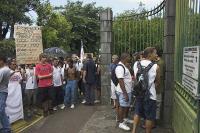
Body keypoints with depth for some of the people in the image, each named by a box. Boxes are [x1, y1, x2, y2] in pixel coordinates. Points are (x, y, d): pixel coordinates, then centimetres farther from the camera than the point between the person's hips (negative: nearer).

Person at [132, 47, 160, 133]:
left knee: (137, 112, 21)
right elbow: (157, 82, -1)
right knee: (149, 117, 10)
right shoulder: (155, 66, -12)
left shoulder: (136, 64, 0)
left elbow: (135, 78, 7)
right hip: (150, 94, -5)